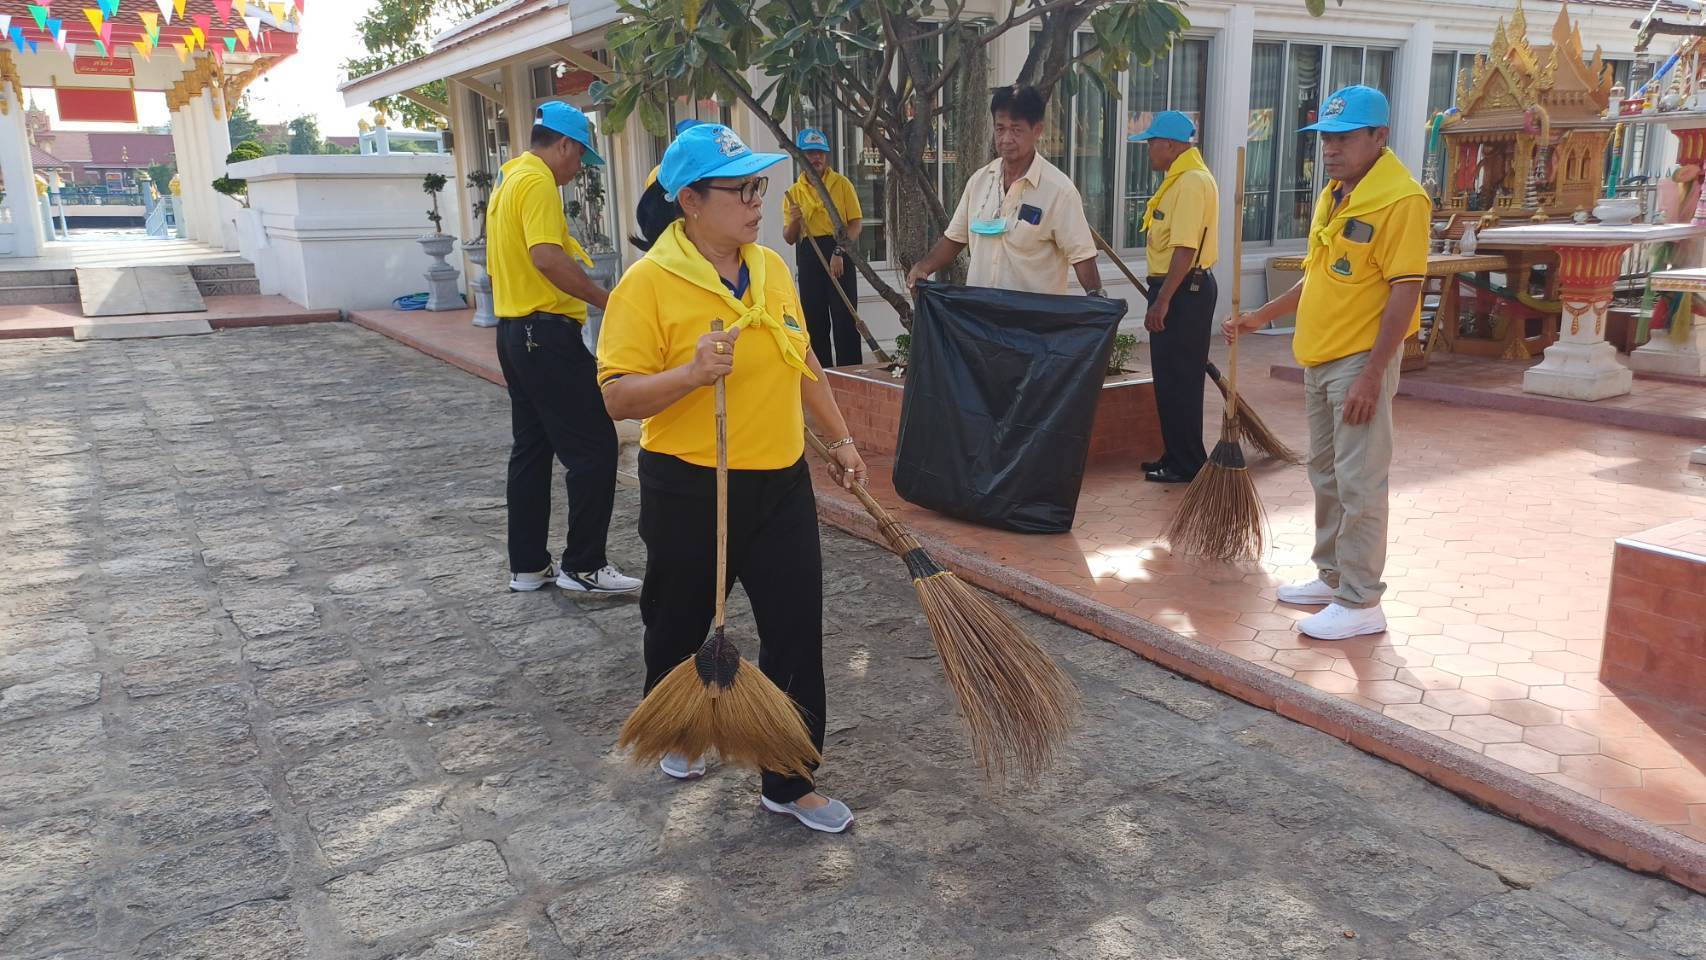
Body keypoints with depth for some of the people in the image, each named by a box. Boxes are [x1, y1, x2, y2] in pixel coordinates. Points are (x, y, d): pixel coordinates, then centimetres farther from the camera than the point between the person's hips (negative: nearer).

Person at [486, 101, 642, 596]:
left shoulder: (507, 180, 18)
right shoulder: (538, 182, -13)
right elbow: (547, 256, -26)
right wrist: (607, 301, -23)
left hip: (513, 329, 11)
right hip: (547, 332, -11)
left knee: (531, 447, 13)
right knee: (594, 447, -5)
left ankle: (528, 565, 17)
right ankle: (584, 565, 0)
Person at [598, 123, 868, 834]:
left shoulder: (771, 268, 5)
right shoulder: (649, 282, -14)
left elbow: (802, 365, 16)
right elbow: (619, 398, -17)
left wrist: (839, 440, 19)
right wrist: (692, 373, -31)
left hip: (781, 484, 5)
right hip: (690, 491, -4)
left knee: (796, 630, 3)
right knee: (680, 626, 16)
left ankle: (790, 782, 17)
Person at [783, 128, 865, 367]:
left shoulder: (841, 184, 1)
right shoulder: (794, 192, 10)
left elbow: (855, 223, -5)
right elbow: (789, 238, 10)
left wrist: (839, 253, -17)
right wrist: (793, 221, -11)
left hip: (840, 252, -3)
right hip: (808, 257, 3)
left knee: (844, 317, -4)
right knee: (814, 319, 7)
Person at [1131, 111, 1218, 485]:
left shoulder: (1192, 182, -18)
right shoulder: (1181, 178, 16)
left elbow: (1185, 249, -25)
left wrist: (1162, 301, -25)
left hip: (1184, 291, -11)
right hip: (1178, 289, 11)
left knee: (1179, 379, -4)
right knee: (1170, 378, 15)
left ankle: (1186, 464, 5)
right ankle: (1177, 456, 25)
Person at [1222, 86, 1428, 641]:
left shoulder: (1400, 199, -15)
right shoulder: (1333, 194, 14)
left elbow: (1405, 292, -19)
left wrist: (1371, 374, -23)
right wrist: (1261, 317, 17)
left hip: (1361, 362, -9)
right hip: (1319, 357, 9)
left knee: (1359, 484, -5)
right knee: (1325, 475, 17)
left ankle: (1362, 603, 4)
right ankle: (1333, 577, 31)